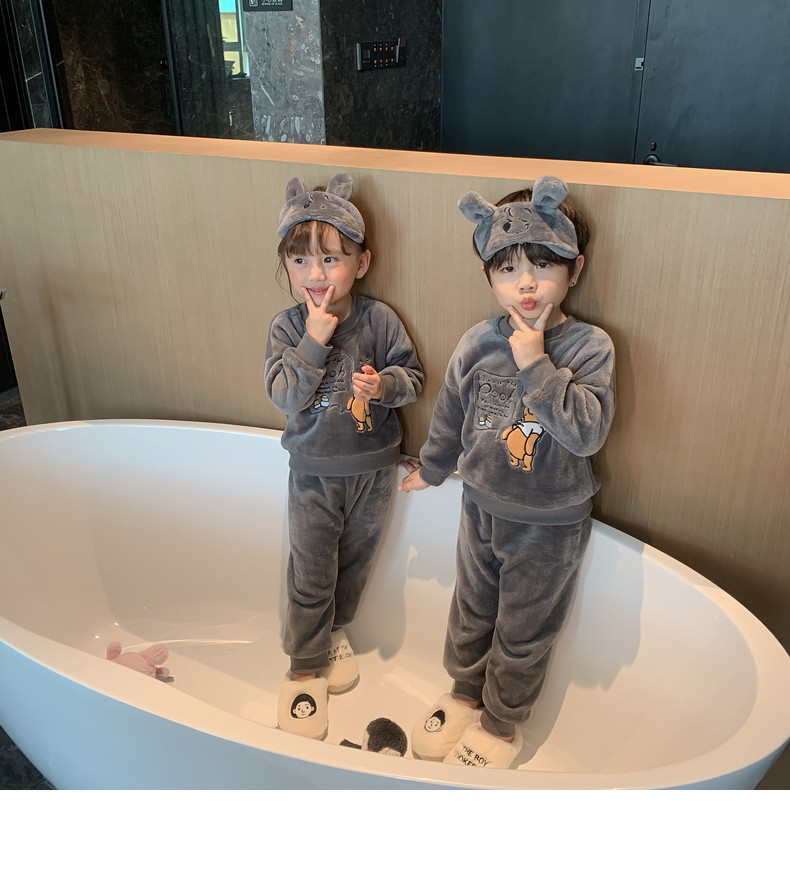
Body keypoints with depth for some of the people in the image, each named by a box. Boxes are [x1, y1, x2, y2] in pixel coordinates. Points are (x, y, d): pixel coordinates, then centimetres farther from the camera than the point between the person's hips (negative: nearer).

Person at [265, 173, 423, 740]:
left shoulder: (380, 320, -9)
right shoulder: (288, 328, -10)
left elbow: (413, 377, -3)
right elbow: (284, 396, -19)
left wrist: (385, 384, -24)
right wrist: (314, 340, -27)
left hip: (374, 470, 2)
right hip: (314, 475, -1)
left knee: (355, 561, 20)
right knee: (310, 575, 5)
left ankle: (335, 630, 46)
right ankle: (307, 667, 23)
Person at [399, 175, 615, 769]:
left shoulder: (589, 346, -18)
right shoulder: (478, 346, -8)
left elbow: (588, 431, -30)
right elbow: (450, 418, 8)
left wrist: (536, 365, -32)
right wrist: (431, 470, 21)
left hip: (550, 524, -3)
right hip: (482, 507, 4)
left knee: (524, 631, 15)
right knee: (472, 613, 23)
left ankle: (501, 722, 38)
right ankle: (465, 694, 48)